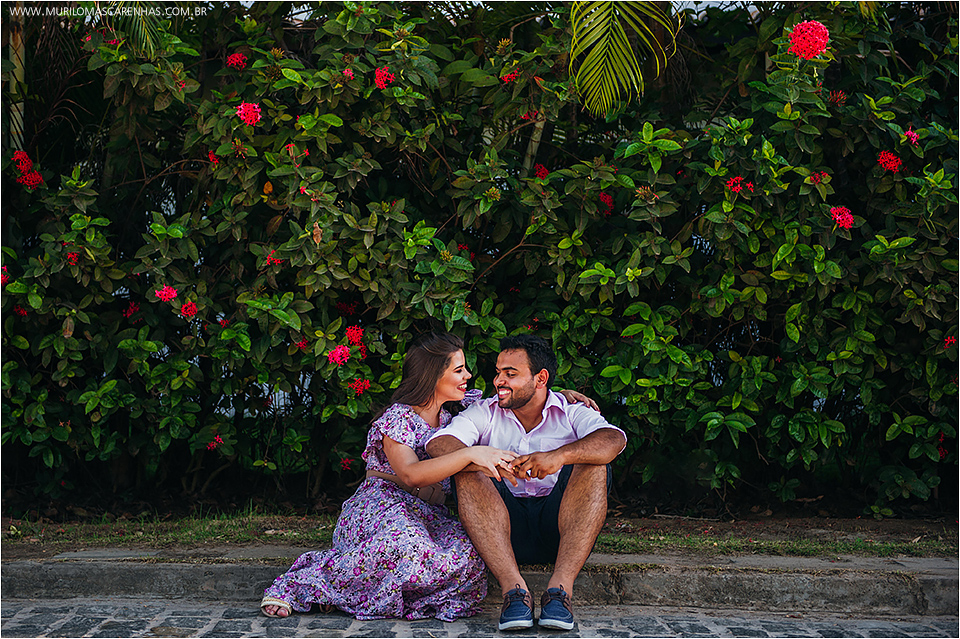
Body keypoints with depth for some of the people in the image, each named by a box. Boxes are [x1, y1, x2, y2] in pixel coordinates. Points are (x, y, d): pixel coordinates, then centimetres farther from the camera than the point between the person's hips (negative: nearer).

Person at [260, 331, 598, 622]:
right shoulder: (398, 417, -7)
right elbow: (410, 475, -23)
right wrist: (472, 454, -31)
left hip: (430, 515, 6)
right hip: (382, 505, -6)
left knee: (470, 555, -30)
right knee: (409, 548, -43)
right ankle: (303, 582, -22)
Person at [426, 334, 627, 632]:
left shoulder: (572, 414, 4)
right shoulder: (484, 413, 8)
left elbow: (614, 439, -18)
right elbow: (438, 443, -11)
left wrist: (560, 455, -37)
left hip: (558, 527, -1)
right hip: (505, 524, 1)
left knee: (594, 464, -22)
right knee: (467, 473, -22)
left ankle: (561, 585, -32)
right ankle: (513, 587, -34)